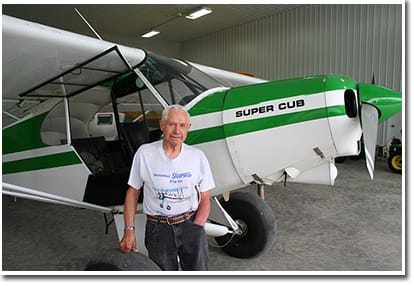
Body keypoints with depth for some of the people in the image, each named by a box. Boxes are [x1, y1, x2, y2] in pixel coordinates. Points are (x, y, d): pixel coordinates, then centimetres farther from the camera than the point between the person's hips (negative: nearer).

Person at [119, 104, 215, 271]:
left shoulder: (198, 157, -2)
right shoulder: (144, 153, -4)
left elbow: (205, 199, 2)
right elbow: (133, 192, 3)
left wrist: (195, 229, -10)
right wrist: (129, 230, -2)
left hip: (190, 223, 1)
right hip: (158, 227, 0)